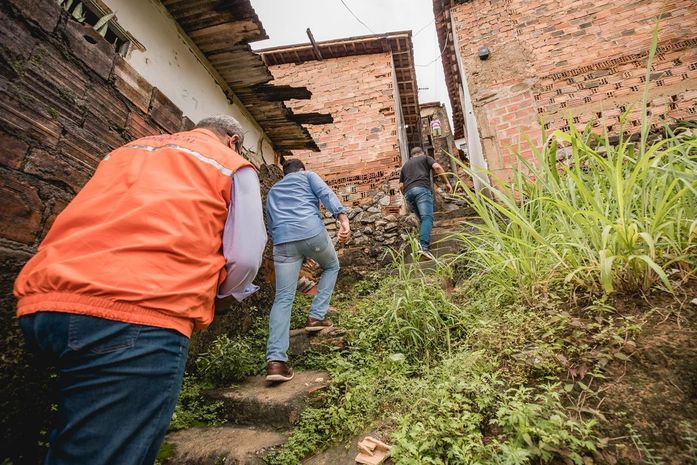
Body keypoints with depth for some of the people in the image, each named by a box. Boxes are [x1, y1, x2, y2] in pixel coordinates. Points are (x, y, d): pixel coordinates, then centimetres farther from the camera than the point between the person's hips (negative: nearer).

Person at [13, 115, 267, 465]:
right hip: (141, 314, -7)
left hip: (43, 304, 8)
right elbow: (245, 258, 1)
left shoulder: (125, 151, 29)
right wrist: (222, 289, 24)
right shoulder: (234, 166, 12)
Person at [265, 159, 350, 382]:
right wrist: (342, 217, -15)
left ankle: (275, 360, -11)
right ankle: (316, 316, 18)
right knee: (331, 267, 27)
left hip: (283, 241, 3)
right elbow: (326, 194, -1)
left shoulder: (272, 192, 34)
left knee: (283, 298, 1)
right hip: (312, 232, -3)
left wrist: (284, 245, 41)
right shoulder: (308, 175, 21)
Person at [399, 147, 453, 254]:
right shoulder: (425, 158, 22)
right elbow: (437, 167, 2)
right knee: (427, 218, -17)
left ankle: (423, 244, 6)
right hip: (421, 188, -5)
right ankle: (424, 246, -35)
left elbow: (401, 186, 24)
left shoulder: (405, 165, 33)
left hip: (408, 192, 5)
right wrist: (447, 182, 4)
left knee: (422, 219, 16)